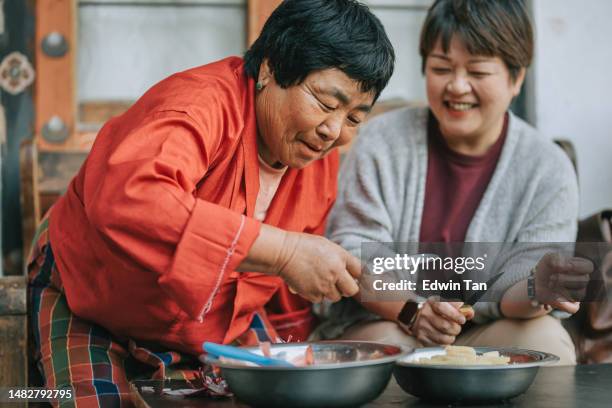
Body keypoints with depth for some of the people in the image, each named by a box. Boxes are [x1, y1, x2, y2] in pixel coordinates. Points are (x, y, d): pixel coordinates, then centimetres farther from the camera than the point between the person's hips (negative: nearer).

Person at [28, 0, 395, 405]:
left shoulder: (322, 162, -5)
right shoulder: (202, 104, -30)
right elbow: (127, 201, -52)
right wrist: (281, 250, -50)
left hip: (222, 324, 6)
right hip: (89, 307, -6)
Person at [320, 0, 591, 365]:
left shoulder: (549, 169, -3)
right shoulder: (382, 141, -2)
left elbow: (511, 292, -8)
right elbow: (352, 247, -7)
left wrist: (538, 290, -35)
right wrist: (412, 310, -26)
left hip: (487, 332, 1)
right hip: (384, 323, -1)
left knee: (543, 338, -28)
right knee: (382, 344, -34)